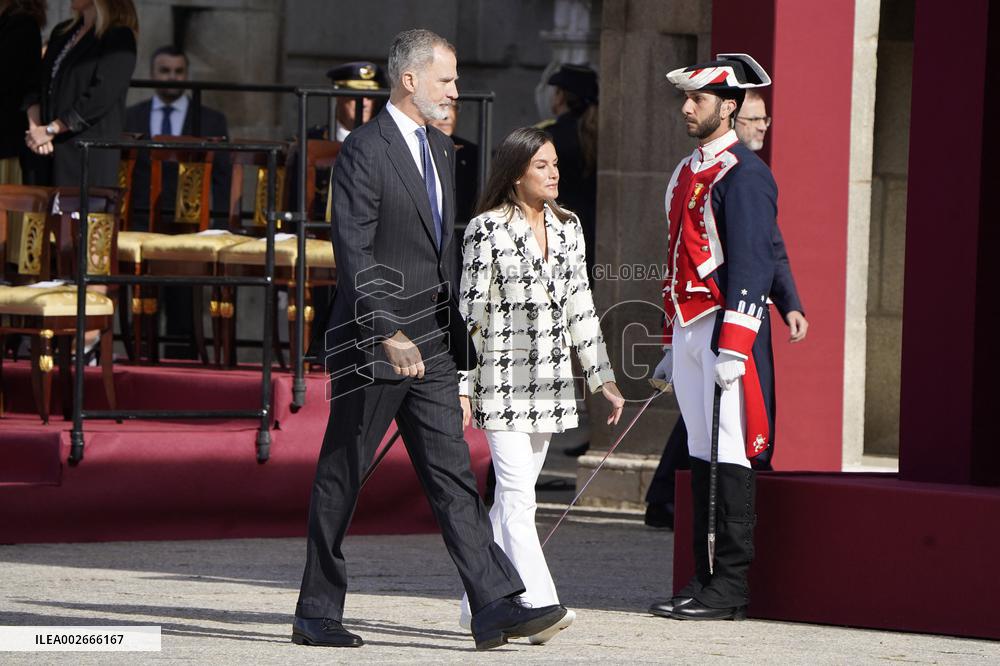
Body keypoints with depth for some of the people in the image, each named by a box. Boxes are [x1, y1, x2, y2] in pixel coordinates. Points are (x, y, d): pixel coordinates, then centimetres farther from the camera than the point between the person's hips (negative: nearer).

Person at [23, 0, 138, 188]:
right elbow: (36, 86, 15)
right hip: (50, 152, 7)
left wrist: (50, 130, -12)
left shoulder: (118, 37, -6)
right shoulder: (62, 33, 18)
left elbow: (101, 97, -15)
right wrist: (35, 128, -4)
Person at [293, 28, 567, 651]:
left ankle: (496, 606, -7)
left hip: (430, 346, 8)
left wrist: (457, 334, 21)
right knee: (342, 480, 2)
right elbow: (355, 254, -19)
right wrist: (388, 335, -27)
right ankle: (317, 615, 10)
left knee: (453, 474, 0)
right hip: (370, 343, -8)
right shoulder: (364, 152, -12)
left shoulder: (440, 150, 15)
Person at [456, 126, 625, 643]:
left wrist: (602, 377, 13)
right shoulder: (488, 229, -7)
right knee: (518, 494, -12)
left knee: (514, 494, 9)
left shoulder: (567, 227, 11)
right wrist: (461, 386, -11)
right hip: (503, 379, -6)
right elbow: (470, 310, -7)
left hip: (550, 382, 6)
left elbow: (580, 308, 15)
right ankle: (537, 604, -19)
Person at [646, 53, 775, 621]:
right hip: (688, 328, 9)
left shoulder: (744, 173, -10)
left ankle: (730, 588, -6)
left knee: (729, 454, -7)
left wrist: (732, 347, -21)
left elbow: (751, 263, -16)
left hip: (726, 328, -9)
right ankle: (705, 581, 11)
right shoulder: (687, 173, 18)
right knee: (702, 452, 9)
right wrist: (674, 345, 22)